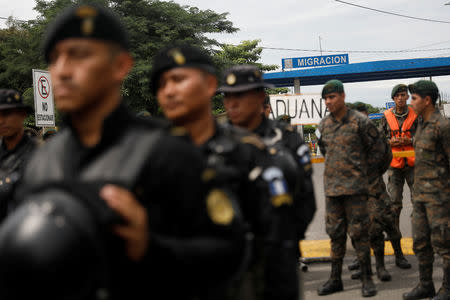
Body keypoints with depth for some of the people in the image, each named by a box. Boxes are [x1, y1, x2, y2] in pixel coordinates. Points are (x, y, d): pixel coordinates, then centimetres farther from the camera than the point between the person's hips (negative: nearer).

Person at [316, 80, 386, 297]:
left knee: (358, 232, -1)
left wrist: (362, 171, 5)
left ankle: (367, 279, 9)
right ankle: (335, 279, 18)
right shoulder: (324, 125, 9)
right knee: (335, 233, 10)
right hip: (331, 187, 5)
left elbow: (377, 149, 3)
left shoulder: (360, 122, -6)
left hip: (355, 187, -5)